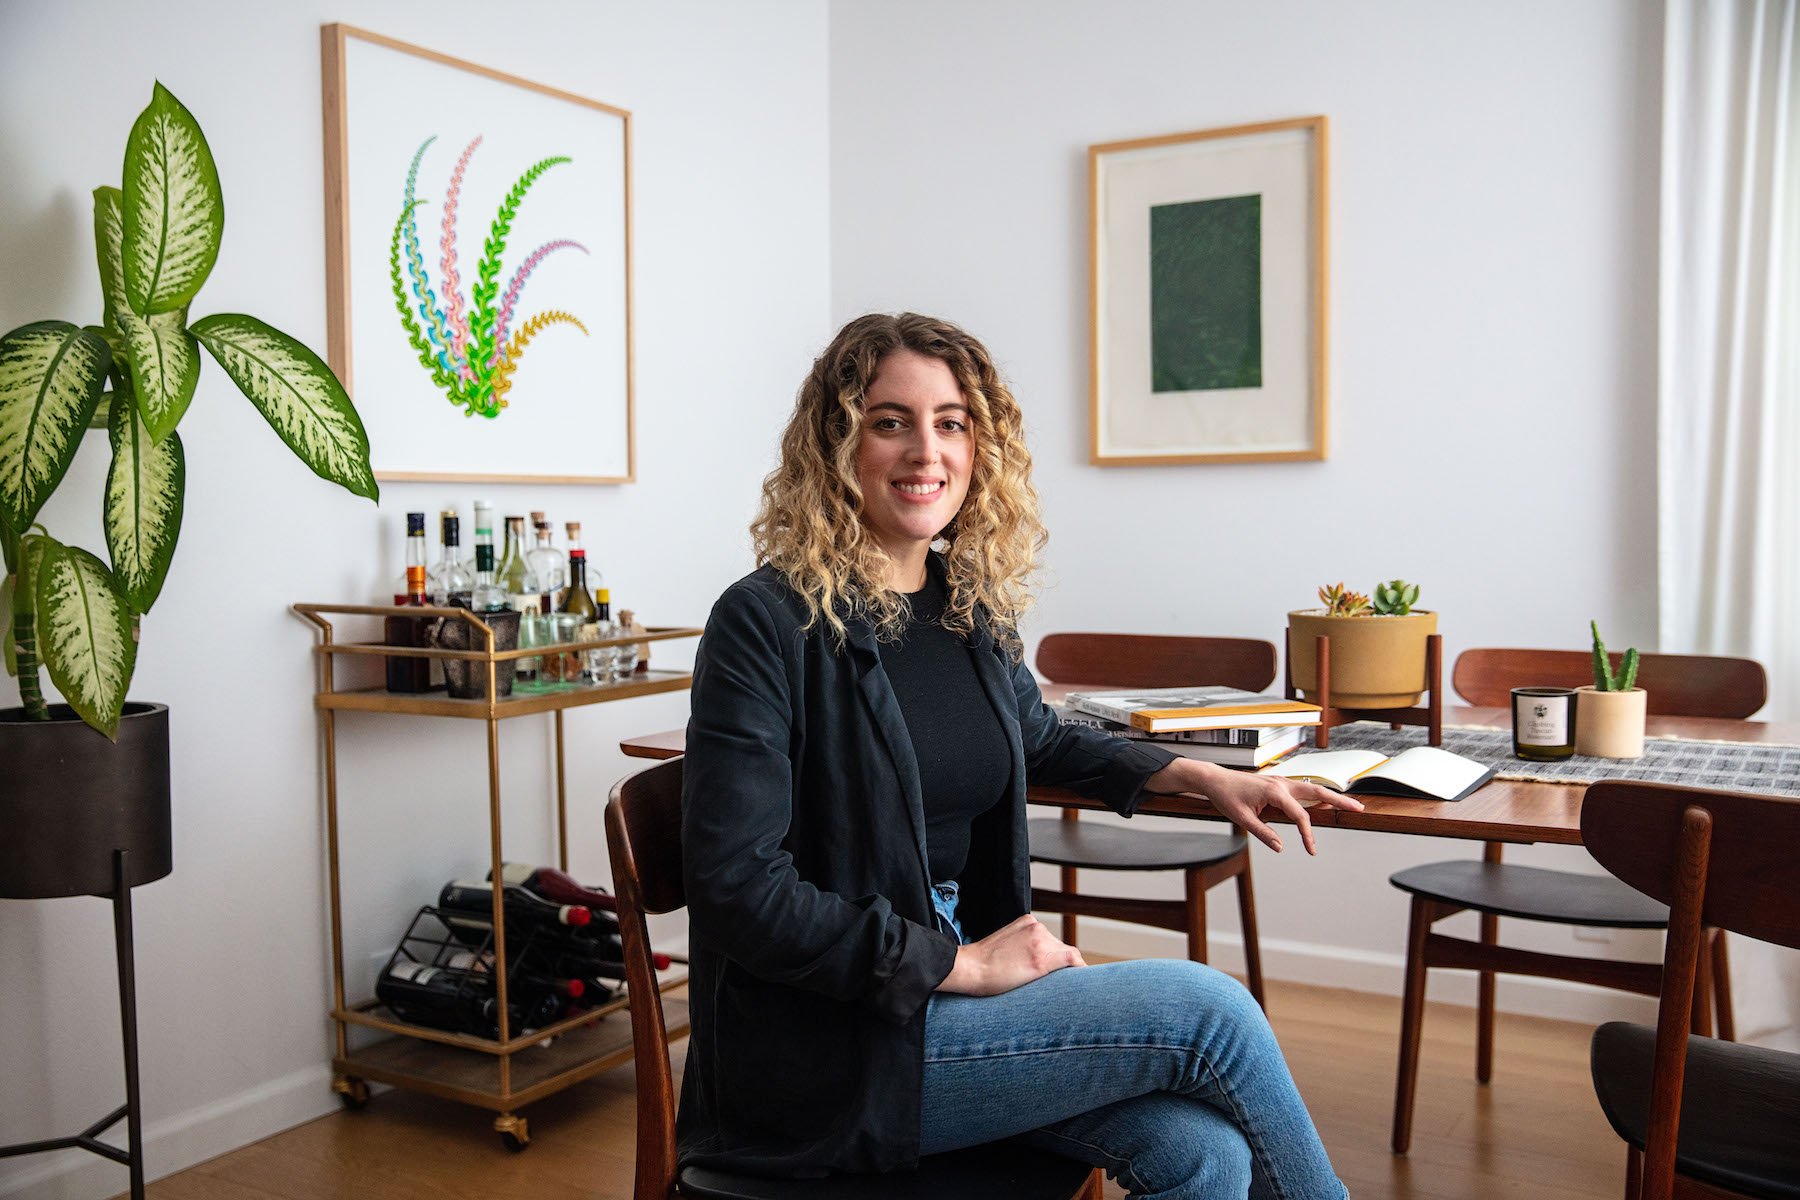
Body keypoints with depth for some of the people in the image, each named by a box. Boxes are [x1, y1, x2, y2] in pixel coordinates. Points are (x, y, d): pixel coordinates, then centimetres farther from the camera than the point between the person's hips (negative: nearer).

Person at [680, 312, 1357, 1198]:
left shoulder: (973, 606, 5)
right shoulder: (768, 621, -15)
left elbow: (1038, 741, 27)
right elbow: (736, 890, -19)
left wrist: (1204, 777, 16)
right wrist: (962, 963, -17)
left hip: (959, 983, 6)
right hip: (823, 1044, -6)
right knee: (1205, 1008, -12)